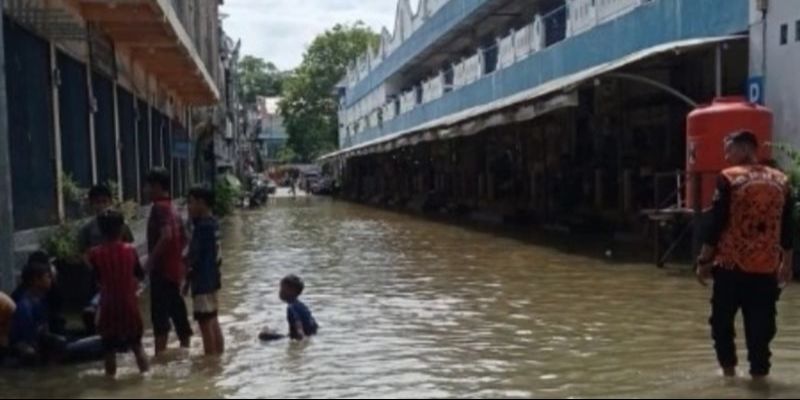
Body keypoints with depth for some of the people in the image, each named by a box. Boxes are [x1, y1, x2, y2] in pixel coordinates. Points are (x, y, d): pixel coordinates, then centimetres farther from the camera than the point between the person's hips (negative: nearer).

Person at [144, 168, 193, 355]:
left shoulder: (160, 207, -13)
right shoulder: (171, 207, 14)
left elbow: (166, 236, -27)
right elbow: (183, 238, 19)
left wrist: (150, 260, -21)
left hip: (162, 268, -9)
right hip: (174, 267, 9)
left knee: (160, 314, -8)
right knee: (177, 310, 14)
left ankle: (160, 354, -10)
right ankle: (185, 348, 20)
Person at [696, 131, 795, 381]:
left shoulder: (730, 178, -8)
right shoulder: (781, 181, 7)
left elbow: (716, 223, -10)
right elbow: (788, 228, 11)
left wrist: (704, 260, -4)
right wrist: (787, 263, 20)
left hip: (731, 264, -3)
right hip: (767, 266, 4)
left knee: (722, 318, 13)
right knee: (761, 321, 10)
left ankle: (728, 365, 19)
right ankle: (759, 369, 12)